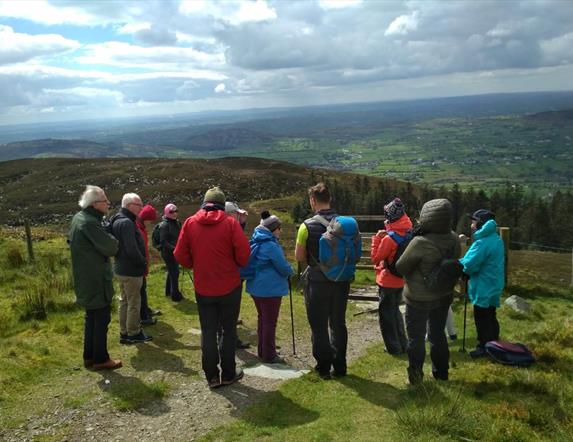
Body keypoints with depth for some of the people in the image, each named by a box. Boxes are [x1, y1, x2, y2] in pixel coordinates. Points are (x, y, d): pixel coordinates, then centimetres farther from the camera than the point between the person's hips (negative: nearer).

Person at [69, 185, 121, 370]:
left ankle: (89, 356, 28)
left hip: (85, 278, 10)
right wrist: (109, 237, -3)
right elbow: (111, 248, -23)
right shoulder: (90, 223, -23)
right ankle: (100, 359, 11)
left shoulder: (78, 218, 8)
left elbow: (71, 241, 21)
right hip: (97, 280, -10)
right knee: (102, 318, 2)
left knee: (91, 317, 18)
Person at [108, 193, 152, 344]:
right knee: (134, 303, 3)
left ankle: (124, 332, 28)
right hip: (131, 270, -10)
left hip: (121, 268, 10)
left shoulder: (117, 220, 11)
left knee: (125, 301, 18)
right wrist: (143, 263, -11)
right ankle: (133, 333, 14)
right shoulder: (127, 223, -21)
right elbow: (132, 249, -27)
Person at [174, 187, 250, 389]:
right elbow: (243, 254, -14)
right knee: (229, 330, 12)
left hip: (203, 288, 2)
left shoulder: (190, 223, -4)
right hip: (229, 287, -2)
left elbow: (180, 255, -3)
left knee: (208, 332, 12)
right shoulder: (230, 223, -11)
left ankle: (212, 376, 17)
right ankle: (228, 374, 20)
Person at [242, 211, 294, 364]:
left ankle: (262, 350, 28)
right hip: (270, 289, -9)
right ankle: (269, 355, 9)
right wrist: (290, 271, 9)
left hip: (256, 287, 9)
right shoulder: (271, 245, -18)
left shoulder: (255, 242, 9)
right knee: (270, 322, 1)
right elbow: (283, 267, -15)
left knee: (262, 318, 18)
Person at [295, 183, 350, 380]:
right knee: (338, 324, 16)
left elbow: (299, 257, -7)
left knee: (319, 326, 9)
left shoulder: (307, 226, -13)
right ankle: (339, 366, 23)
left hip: (318, 282, -4)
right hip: (341, 281, 4)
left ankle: (324, 367, 16)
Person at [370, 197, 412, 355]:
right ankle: (402, 344, 28)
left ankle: (394, 347, 13)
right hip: (400, 281, 7)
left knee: (386, 315, 7)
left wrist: (377, 238, -11)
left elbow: (375, 259, -15)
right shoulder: (407, 235, -1)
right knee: (395, 312, 22)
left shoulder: (389, 238, -23)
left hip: (387, 282, -7)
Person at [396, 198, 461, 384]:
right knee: (438, 333, 23)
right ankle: (441, 372, 36)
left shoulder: (420, 243, -30)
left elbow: (401, 267, -17)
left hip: (420, 299, -6)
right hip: (444, 296, 6)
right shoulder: (453, 240, -10)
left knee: (416, 336, 13)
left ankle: (415, 375, 24)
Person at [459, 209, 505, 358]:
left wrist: (457, 262, -5)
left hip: (483, 288, -10)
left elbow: (468, 265, -26)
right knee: (490, 317, 20)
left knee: (482, 319, 3)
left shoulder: (482, 242, -25)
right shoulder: (496, 239, 8)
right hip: (493, 286, 10)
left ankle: (484, 347, 12)